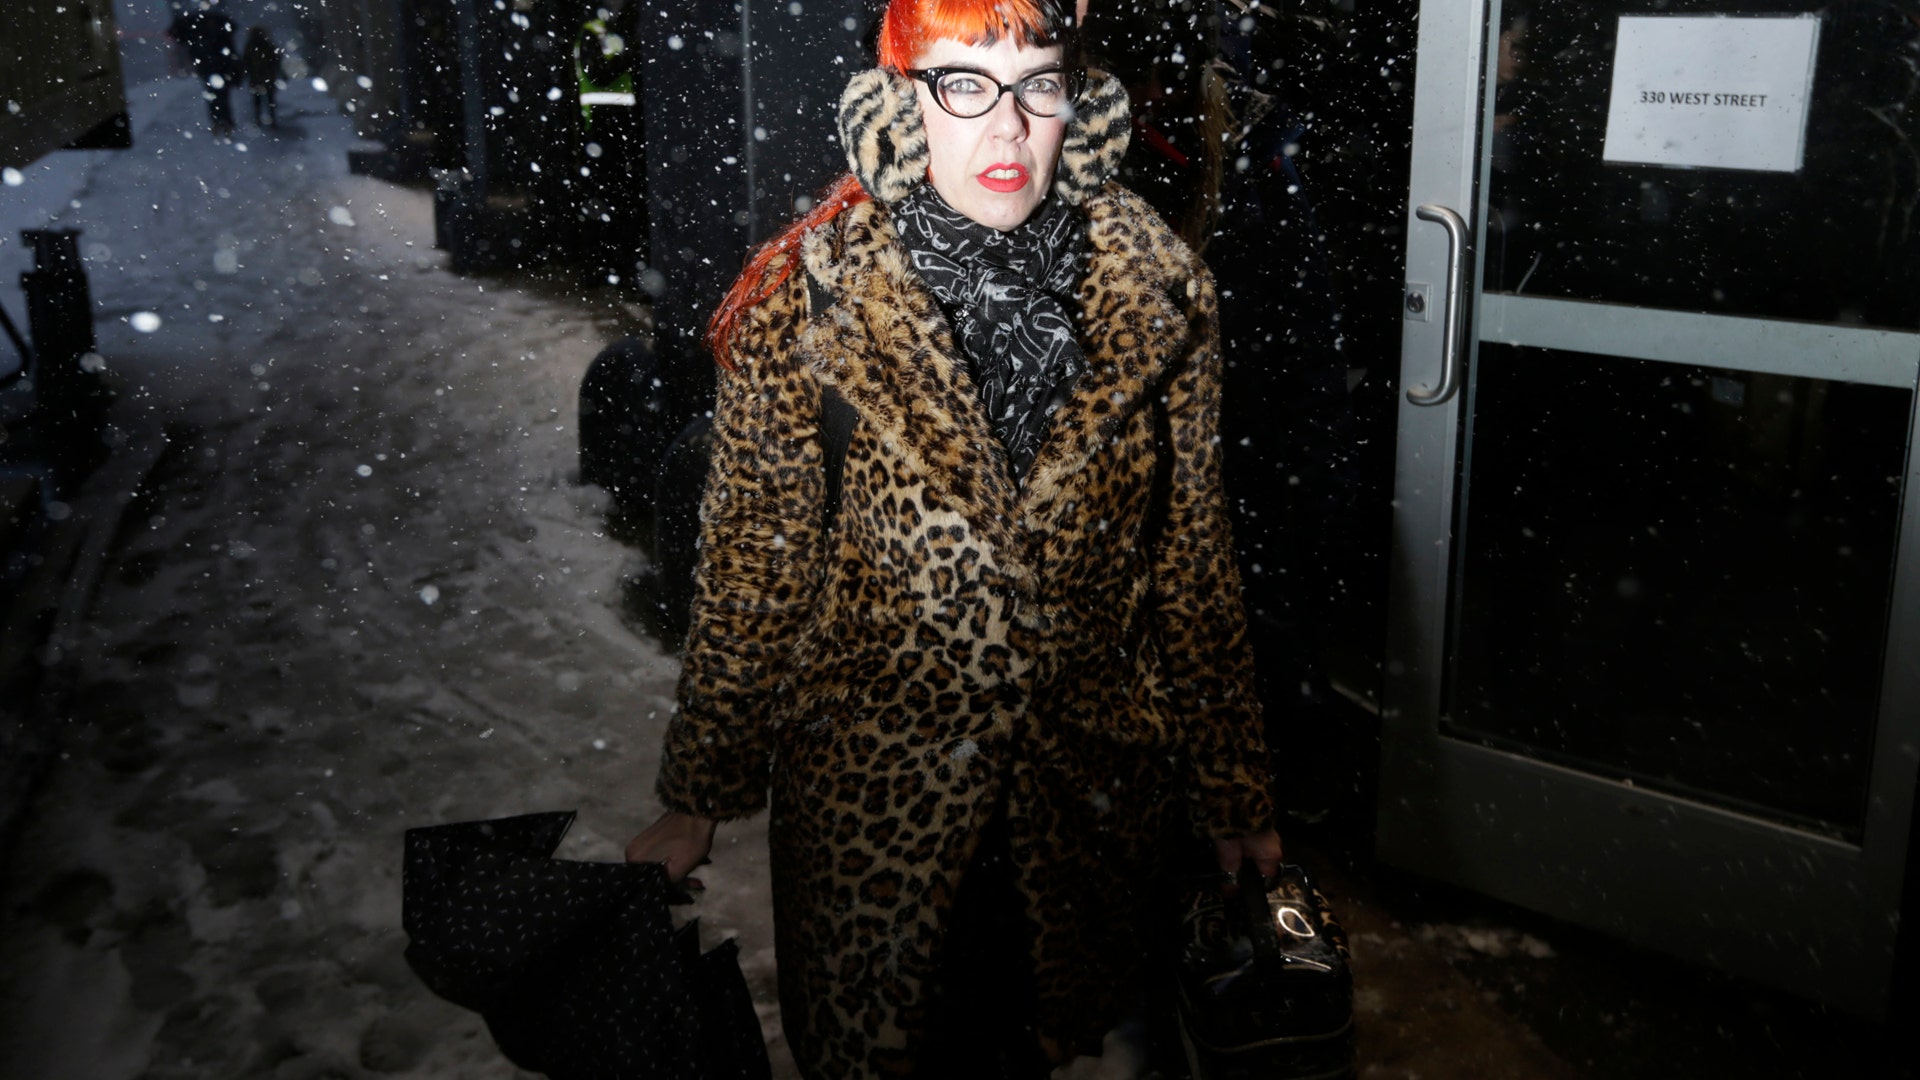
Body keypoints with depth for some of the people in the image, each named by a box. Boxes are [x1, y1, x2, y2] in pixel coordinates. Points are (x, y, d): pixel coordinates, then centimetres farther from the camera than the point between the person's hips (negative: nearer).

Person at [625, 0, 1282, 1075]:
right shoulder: (810, 298, -11)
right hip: (869, 788, -1)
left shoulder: (1158, 295, -5)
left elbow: (1194, 555, 2)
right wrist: (700, 798, 1)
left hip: (1093, 786, 2)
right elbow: (754, 563, -4)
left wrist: (1231, 786, 7)